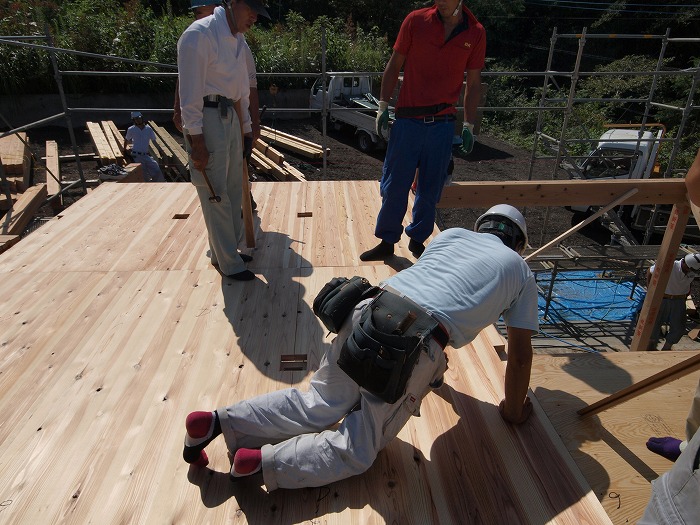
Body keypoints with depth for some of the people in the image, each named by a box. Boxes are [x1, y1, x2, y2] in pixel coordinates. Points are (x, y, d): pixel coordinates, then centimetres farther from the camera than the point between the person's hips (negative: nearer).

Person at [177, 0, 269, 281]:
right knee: (216, 194, -2)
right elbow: (190, 93, -19)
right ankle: (229, 263, 8)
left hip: (230, 116, 9)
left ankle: (223, 251, 30)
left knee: (233, 189, 14)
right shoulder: (199, 34, -15)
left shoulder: (238, 39, 11)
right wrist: (196, 142, -20)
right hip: (206, 119, -9)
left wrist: (242, 128, 20)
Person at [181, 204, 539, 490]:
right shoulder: (521, 272, 19)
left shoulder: (452, 234, 29)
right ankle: (263, 461, -7)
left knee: (318, 407, 18)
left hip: (368, 312, 5)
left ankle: (217, 421, 7)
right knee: (356, 453, 10)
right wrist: (513, 410, 37)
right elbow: (519, 355, 20)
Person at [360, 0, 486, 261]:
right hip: (407, 120, -1)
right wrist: (383, 106, 0)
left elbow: (473, 83, 9)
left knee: (430, 189, 8)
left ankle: (417, 239, 26)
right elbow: (394, 66, 5)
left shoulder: (475, 33, 4)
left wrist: (469, 126, 7)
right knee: (394, 186, 2)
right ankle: (387, 242, 17)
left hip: (443, 124, 1)